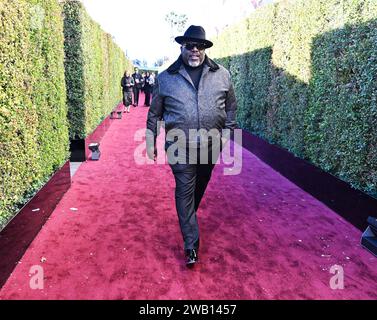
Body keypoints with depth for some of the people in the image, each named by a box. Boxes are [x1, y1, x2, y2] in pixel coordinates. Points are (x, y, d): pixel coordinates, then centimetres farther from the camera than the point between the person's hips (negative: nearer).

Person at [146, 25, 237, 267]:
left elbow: (231, 106, 12)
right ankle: (191, 245, 8)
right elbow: (154, 113, 5)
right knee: (185, 192, -2)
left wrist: (227, 132, 6)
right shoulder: (166, 78, 0)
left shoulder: (222, 75, 4)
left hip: (211, 146, 3)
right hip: (180, 148, -2)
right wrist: (151, 142, 6)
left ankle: (189, 217, 49)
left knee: (200, 186, 19)